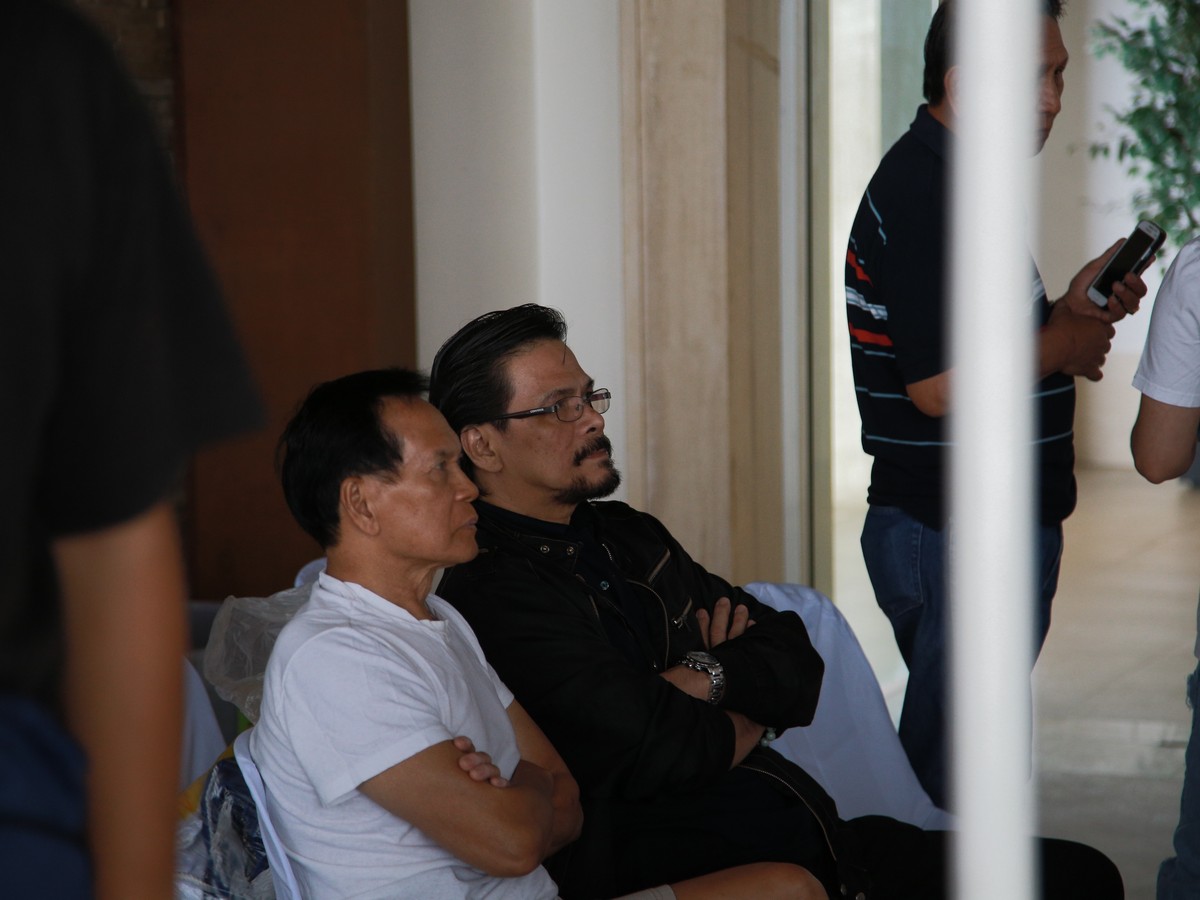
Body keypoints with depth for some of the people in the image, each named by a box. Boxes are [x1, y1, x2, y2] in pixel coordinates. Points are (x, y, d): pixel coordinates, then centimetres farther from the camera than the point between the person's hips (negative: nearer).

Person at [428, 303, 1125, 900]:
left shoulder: (631, 536, 19)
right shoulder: (486, 587, -11)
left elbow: (798, 669, 16)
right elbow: (654, 750, -18)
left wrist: (707, 676, -5)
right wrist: (743, 723, 4)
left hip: (819, 839, 10)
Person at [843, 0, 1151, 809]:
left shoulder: (945, 181, 15)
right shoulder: (926, 191, -18)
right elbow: (939, 384, -25)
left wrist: (1072, 308, 8)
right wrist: (1062, 344, -11)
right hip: (956, 536, -11)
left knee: (943, 760, 19)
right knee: (956, 778, -2)